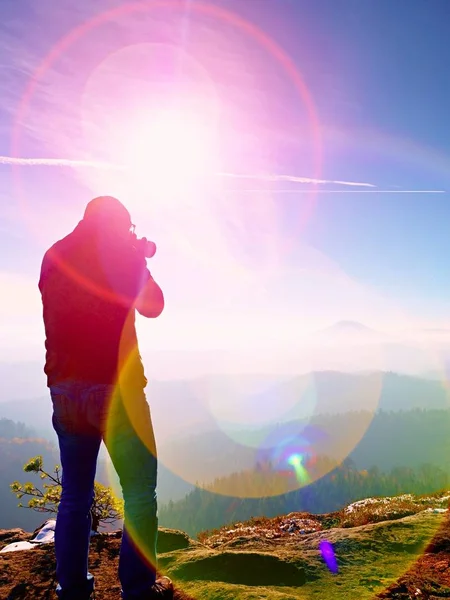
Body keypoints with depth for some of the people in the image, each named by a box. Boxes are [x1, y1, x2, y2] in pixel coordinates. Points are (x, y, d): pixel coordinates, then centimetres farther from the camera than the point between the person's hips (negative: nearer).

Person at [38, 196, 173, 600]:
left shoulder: (54, 257, 11)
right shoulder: (121, 250, -3)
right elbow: (153, 306, 6)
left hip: (64, 389, 6)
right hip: (114, 387, -5)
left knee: (75, 495, 15)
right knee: (139, 493, 5)